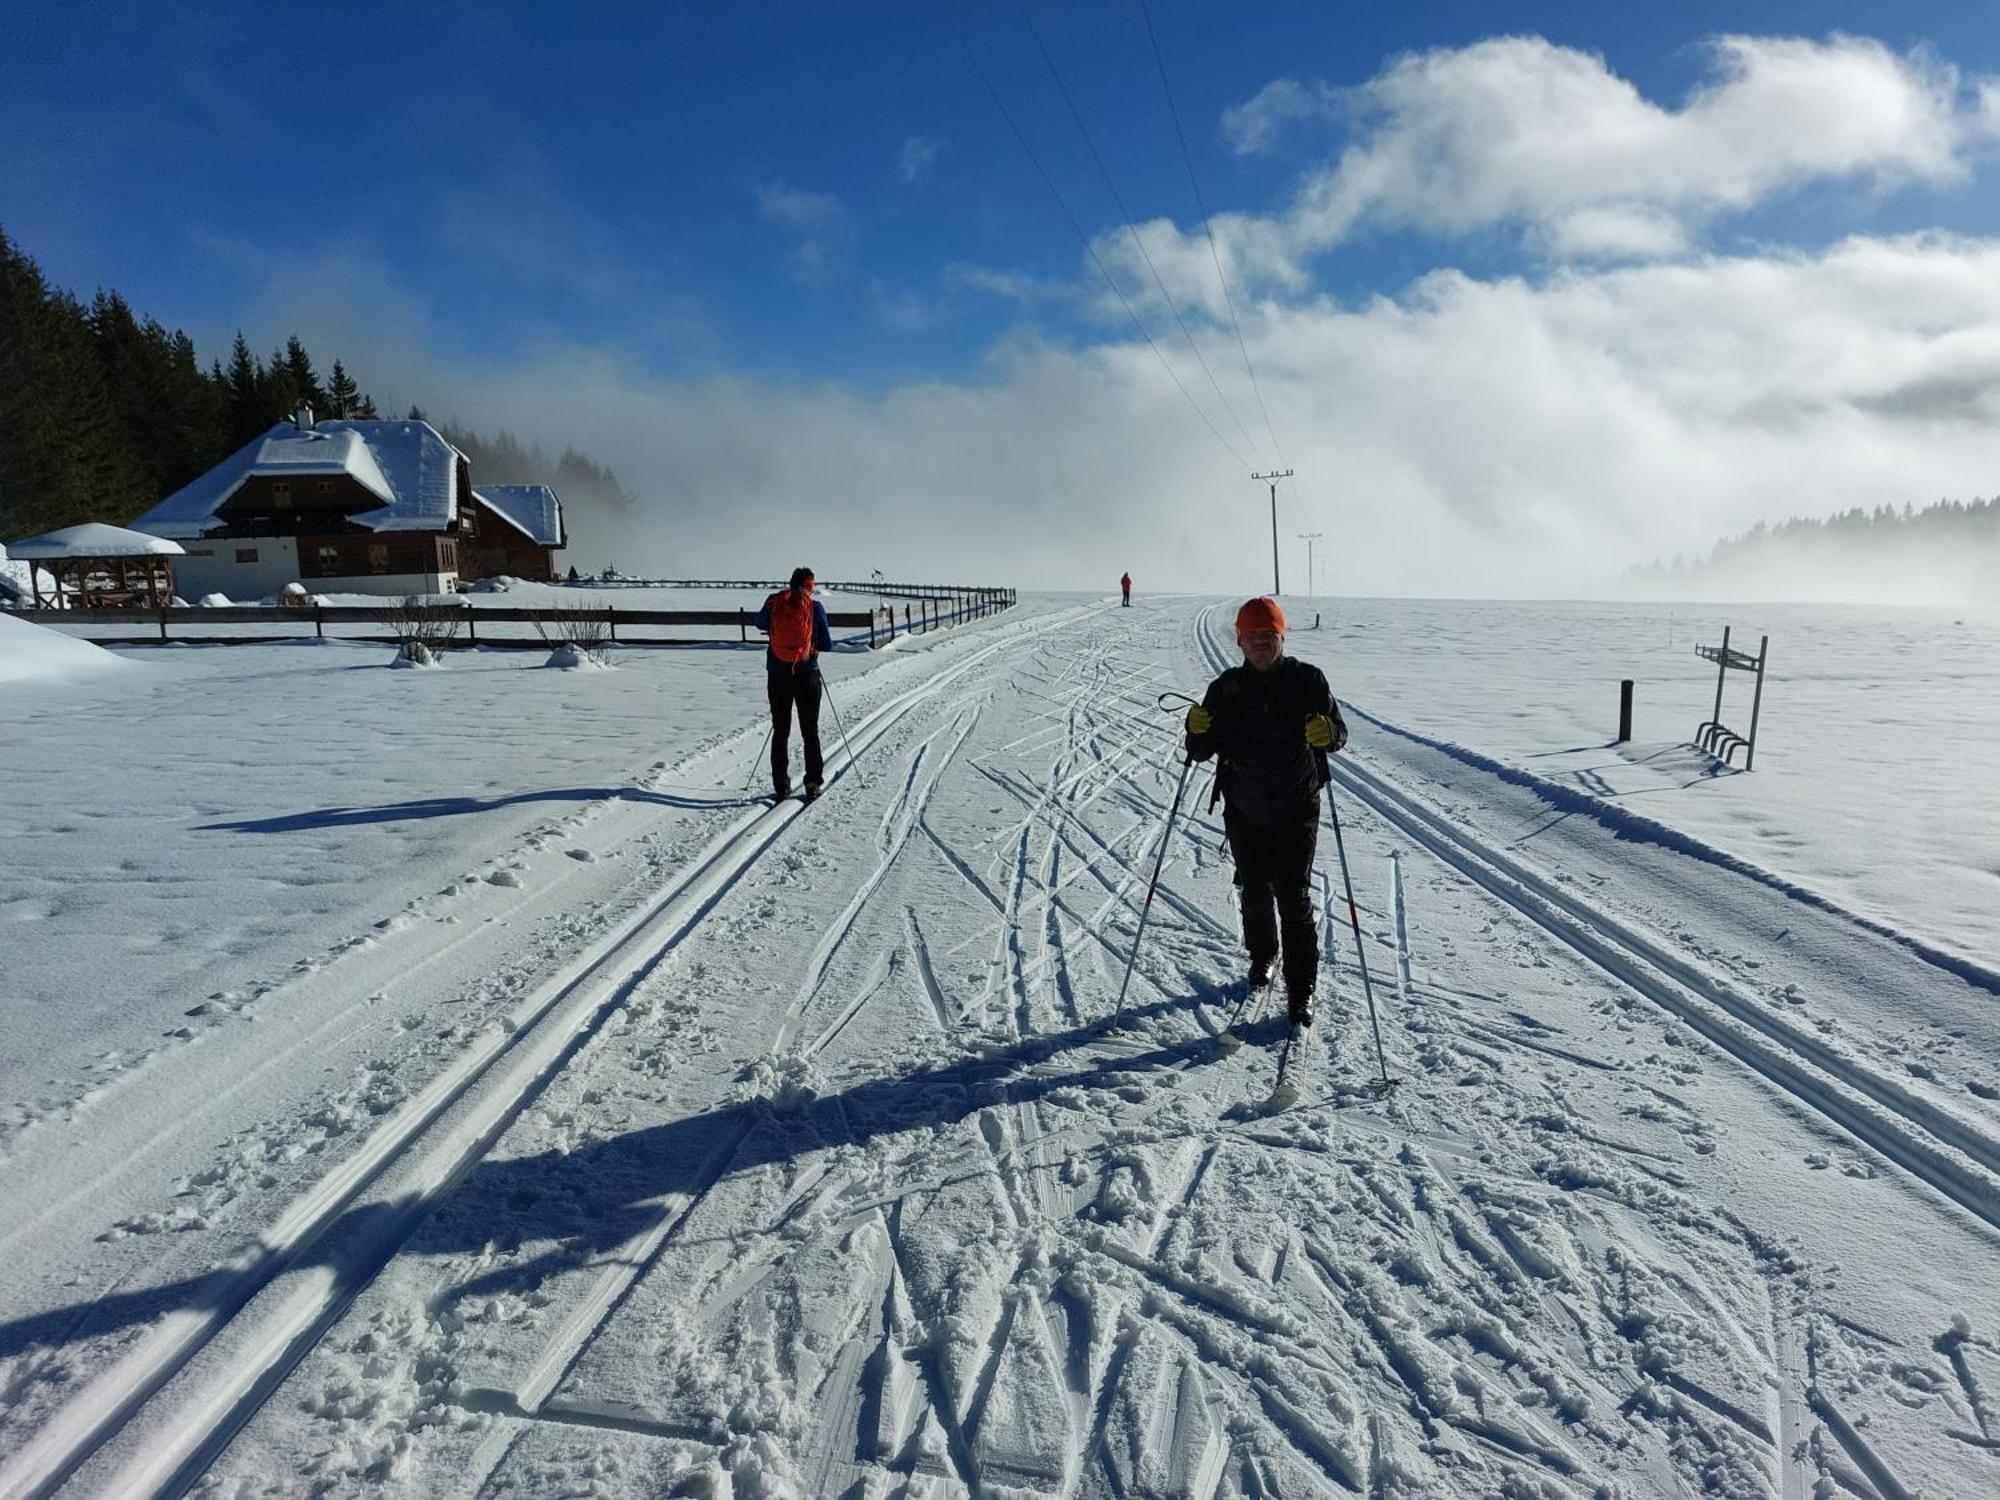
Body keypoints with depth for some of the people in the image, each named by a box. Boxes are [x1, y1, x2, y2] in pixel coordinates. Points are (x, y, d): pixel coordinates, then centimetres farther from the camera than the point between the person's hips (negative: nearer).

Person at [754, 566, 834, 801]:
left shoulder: (773, 603, -3)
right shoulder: (815, 607, -9)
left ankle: (781, 786, 11)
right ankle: (813, 782, 8)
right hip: (807, 675, -2)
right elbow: (827, 645, -6)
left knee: (780, 731, 12)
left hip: (777, 676, 2)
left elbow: (760, 623, 17)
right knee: (810, 731, 11)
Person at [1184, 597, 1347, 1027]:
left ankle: (1301, 991, 5)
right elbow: (1202, 751, -1)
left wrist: (1327, 733, -27)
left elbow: (1339, 730, -4)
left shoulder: (1307, 679, -5)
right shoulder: (1226, 688, -1)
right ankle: (1262, 955, 42)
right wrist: (1197, 731, -23)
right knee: (1255, 892, 16)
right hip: (1244, 811, 2)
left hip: (1297, 809, -2)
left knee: (1294, 898, -4)